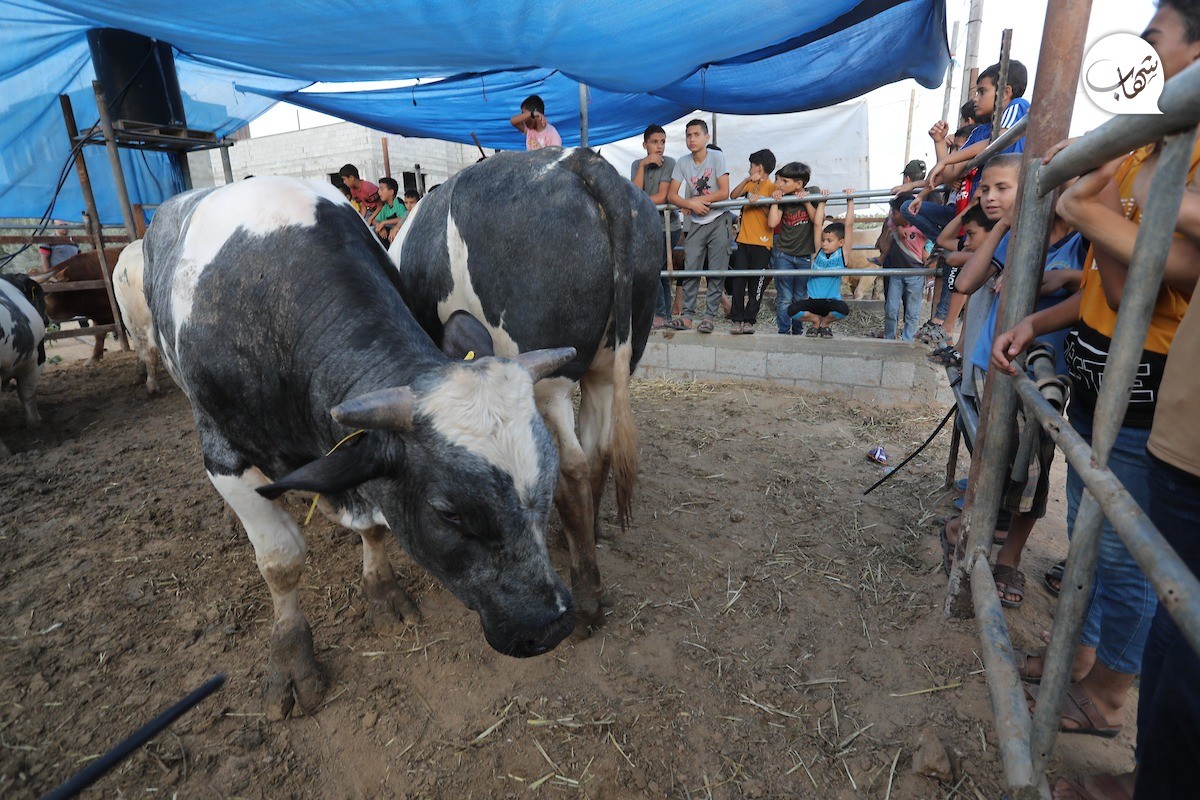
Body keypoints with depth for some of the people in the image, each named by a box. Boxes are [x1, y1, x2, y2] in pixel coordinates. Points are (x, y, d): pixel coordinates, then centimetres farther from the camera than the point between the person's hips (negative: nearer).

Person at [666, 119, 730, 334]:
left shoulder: (716, 156, -7)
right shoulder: (682, 163, 2)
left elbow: (724, 192, -12)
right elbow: (671, 196, -2)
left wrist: (696, 200, -11)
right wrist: (691, 204, -18)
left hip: (718, 220, -3)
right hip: (696, 222, 3)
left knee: (717, 271, -3)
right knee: (690, 269, -2)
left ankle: (710, 316, 3)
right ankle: (687, 315, 4)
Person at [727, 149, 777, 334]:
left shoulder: (772, 188, -1)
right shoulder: (750, 185, 17)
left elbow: (773, 216, -9)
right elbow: (733, 195, 2)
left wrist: (760, 202, -21)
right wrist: (747, 180, -9)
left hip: (762, 243, -5)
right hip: (744, 241, 5)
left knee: (756, 284, 1)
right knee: (738, 281, -2)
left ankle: (749, 320, 7)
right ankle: (737, 319, 2)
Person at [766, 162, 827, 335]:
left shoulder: (813, 192, -2)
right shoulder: (783, 198, 1)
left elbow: (818, 221, -11)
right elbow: (772, 222, -11)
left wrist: (806, 200, -16)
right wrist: (775, 200, -12)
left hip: (805, 257, 0)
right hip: (783, 254, 0)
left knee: (800, 298, 9)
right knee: (785, 298, -5)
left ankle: (798, 333, 20)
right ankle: (784, 333, 1)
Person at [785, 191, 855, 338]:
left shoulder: (843, 254, -2)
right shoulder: (818, 251, 4)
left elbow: (849, 225, -7)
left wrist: (850, 201, -8)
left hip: (832, 301, -2)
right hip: (813, 301, 2)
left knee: (843, 309, -35)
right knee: (792, 310, -26)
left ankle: (825, 322, 2)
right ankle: (816, 319, 7)